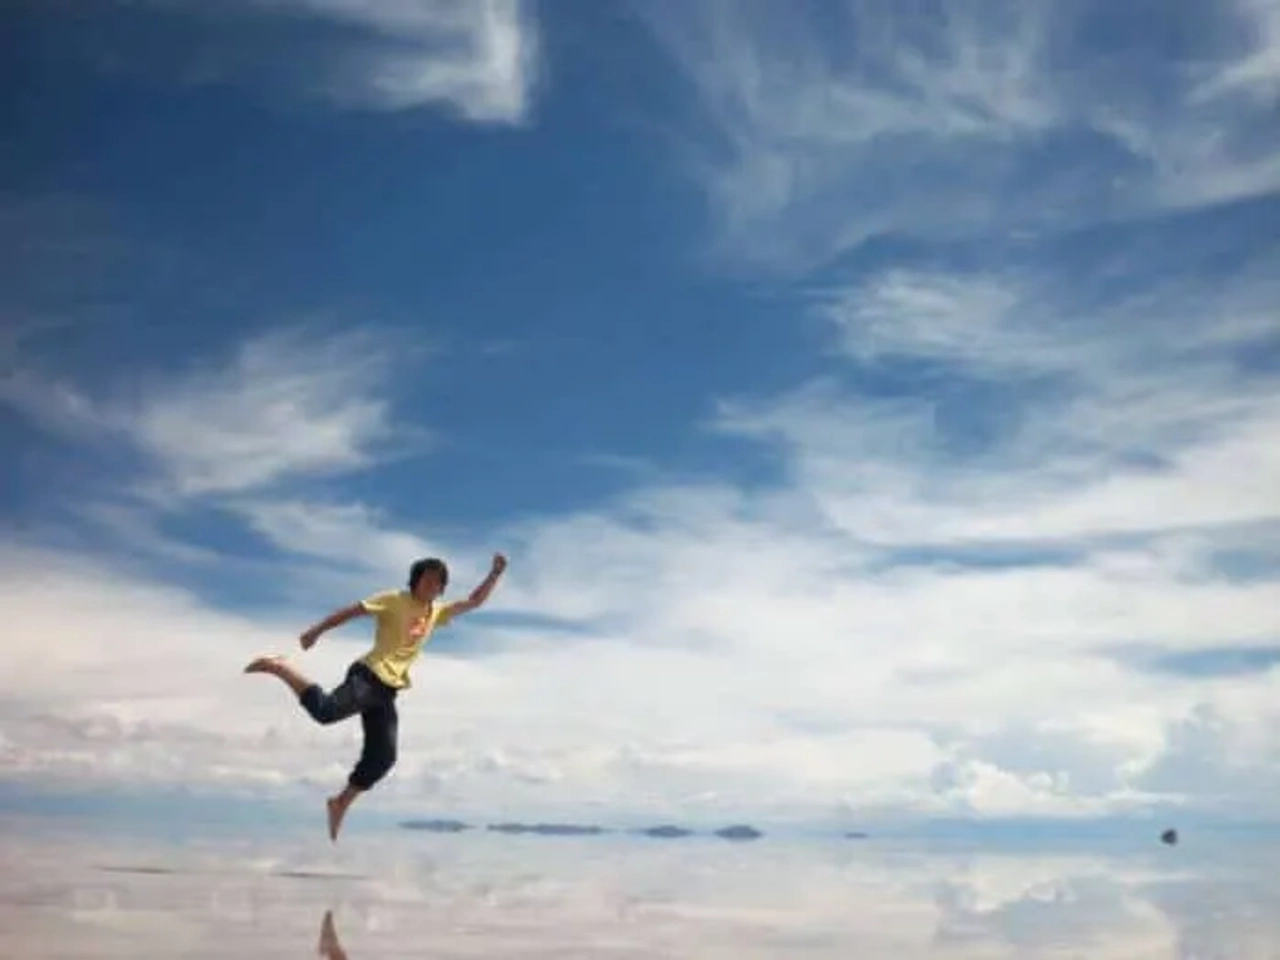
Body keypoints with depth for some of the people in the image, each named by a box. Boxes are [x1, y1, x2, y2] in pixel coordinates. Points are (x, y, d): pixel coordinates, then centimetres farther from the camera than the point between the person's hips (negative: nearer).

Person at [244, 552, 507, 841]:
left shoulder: (437, 612, 16)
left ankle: (341, 804, 18)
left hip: (387, 690, 7)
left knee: (382, 757, 3)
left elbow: (474, 602, 22)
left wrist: (495, 573, 11)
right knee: (324, 710, -32)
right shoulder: (395, 600, -2)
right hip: (368, 676, -7)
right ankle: (280, 668, -13)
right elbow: (352, 610, -6)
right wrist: (316, 631, -13)